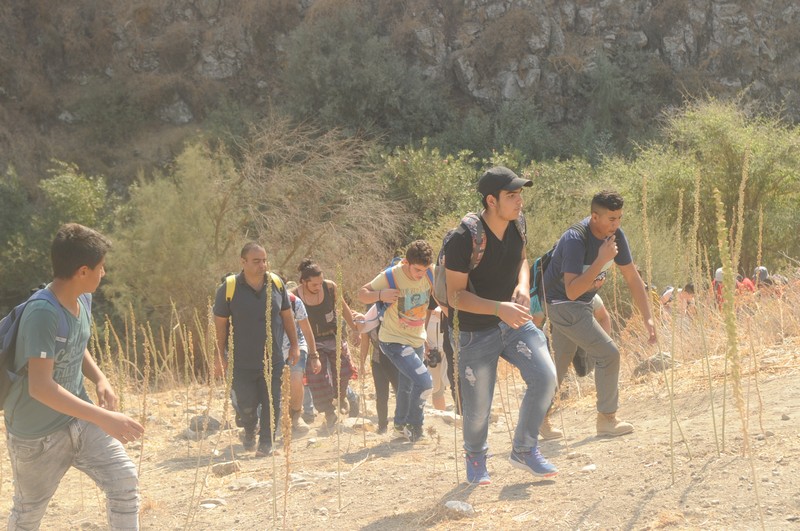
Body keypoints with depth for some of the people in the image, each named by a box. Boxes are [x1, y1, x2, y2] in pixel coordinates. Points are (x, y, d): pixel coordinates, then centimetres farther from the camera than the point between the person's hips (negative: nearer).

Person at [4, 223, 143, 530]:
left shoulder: (82, 299, -2)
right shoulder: (43, 314, -29)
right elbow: (40, 387, -35)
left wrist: (100, 380, -3)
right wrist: (103, 418, -39)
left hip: (79, 419, 7)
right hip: (37, 434, -7)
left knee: (125, 481, -7)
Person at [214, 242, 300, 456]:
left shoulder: (276, 283, -2)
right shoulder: (229, 289, -11)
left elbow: (286, 315, 11)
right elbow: (220, 323, -3)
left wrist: (294, 345, 12)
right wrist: (221, 356, -2)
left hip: (273, 360, 2)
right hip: (242, 363, -2)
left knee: (271, 404, -1)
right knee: (246, 406, 3)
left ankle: (266, 443, 14)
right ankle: (250, 431, 35)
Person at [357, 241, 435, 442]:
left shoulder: (431, 275, -10)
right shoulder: (390, 276, -22)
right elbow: (362, 294, -12)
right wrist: (380, 295, -33)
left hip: (418, 340, 6)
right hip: (394, 340, -6)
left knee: (407, 386, 22)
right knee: (424, 381, -21)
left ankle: (401, 424, 44)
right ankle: (414, 424, -1)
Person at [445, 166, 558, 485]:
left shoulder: (516, 224, -4)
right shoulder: (464, 239, -25)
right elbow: (455, 296, -23)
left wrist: (523, 286, -7)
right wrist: (499, 308, -36)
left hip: (514, 322, 5)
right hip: (476, 332, -5)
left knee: (545, 377, -13)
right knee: (478, 407, 2)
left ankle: (524, 450, 7)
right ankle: (475, 458, 36)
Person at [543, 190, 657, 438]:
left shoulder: (615, 235, -5)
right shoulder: (575, 239, -29)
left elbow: (633, 278, 2)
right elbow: (572, 291, -35)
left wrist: (648, 318, -4)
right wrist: (601, 260, -39)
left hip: (581, 305, 8)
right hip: (563, 304, -8)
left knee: (560, 365, 14)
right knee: (608, 354, -11)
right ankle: (606, 419, 0)